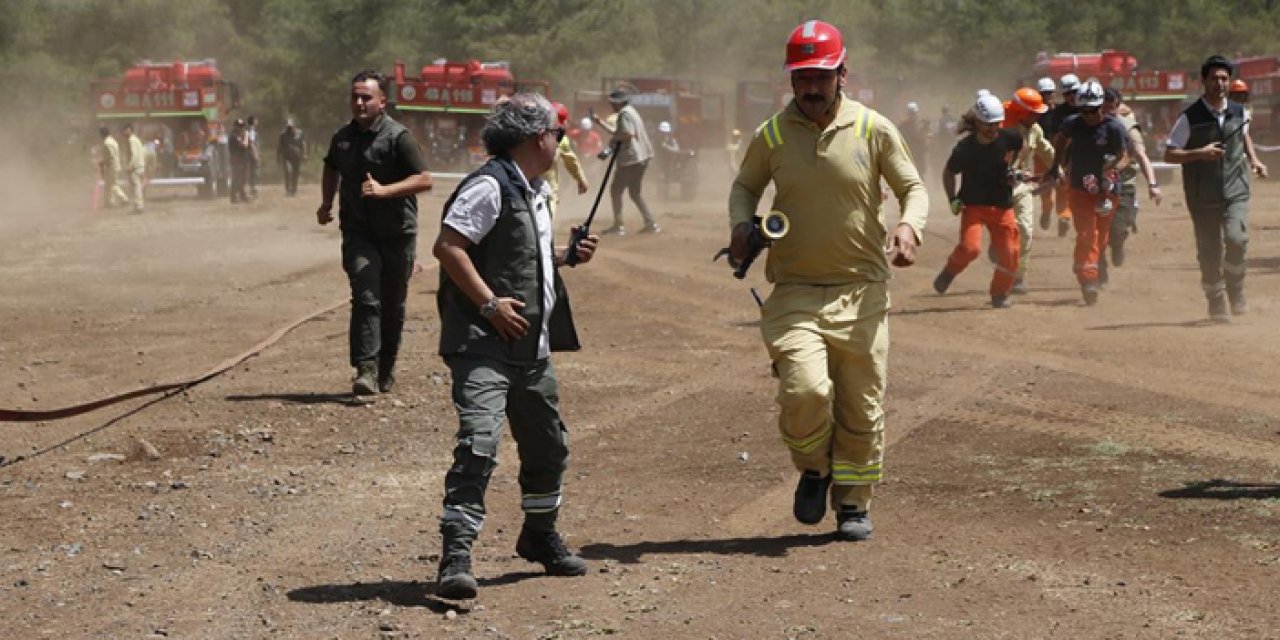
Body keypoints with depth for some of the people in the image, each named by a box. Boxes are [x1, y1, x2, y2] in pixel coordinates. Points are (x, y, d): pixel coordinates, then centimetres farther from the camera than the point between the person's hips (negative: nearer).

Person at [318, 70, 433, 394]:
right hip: (358, 233, 2)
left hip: (396, 234, -2)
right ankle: (366, 370, -22)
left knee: (392, 305, 9)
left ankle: (386, 370, 26)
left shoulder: (398, 137, -9)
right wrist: (326, 203, 15)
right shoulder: (343, 137, 8)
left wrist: (384, 190, -25)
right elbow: (331, 169, 29)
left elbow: (424, 179, -14)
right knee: (366, 296, -16)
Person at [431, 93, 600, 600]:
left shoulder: (536, 193, 18)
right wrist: (490, 303, -22)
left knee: (548, 445, 18)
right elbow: (447, 246, -19)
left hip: (531, 346, 10)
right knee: (479, 442, -20)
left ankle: (540, 537, 38)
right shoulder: (490, 186, -13)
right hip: (483, 344, -10)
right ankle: (455, 556, -21)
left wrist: (568, 256, 12)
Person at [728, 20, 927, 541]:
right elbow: (745, 186, 16)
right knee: (805, 389, -21)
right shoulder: (771, 135, 0)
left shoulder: (874, 130, -2)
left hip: (861, 293, 1)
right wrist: (742, 225, -5)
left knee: (861, 405, 7)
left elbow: (913, 188, 7)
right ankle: (814, 469, 11)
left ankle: (853, 504, 28)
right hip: (794, 292, -1)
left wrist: (910, 226, -14)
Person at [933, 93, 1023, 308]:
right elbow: (949, 172, 3)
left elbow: (1018, 148, 17)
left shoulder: (1009, 138, -10)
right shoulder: (965, 147, -15)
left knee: (1009, 254, 1)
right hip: (973, 205, -3)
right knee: (970, 246, -24)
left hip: (1003, 206, 3)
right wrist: (953, 199, -6)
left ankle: (1000, 294, 27)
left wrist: (1013, 169, 4)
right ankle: (950, 270, 9)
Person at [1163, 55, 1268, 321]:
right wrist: (1200, 153, -21)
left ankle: (1236, 293, 4)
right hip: (1203, 196, -2)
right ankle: (1216, 305, 17)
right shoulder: (1190, 117, -7)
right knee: (1209, 252, 0)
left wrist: (1252, 159, 12)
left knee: (1236, 239, -18)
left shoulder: (1239, 112, 5)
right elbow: (1169, 154, -7)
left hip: (1235, 191, 2)